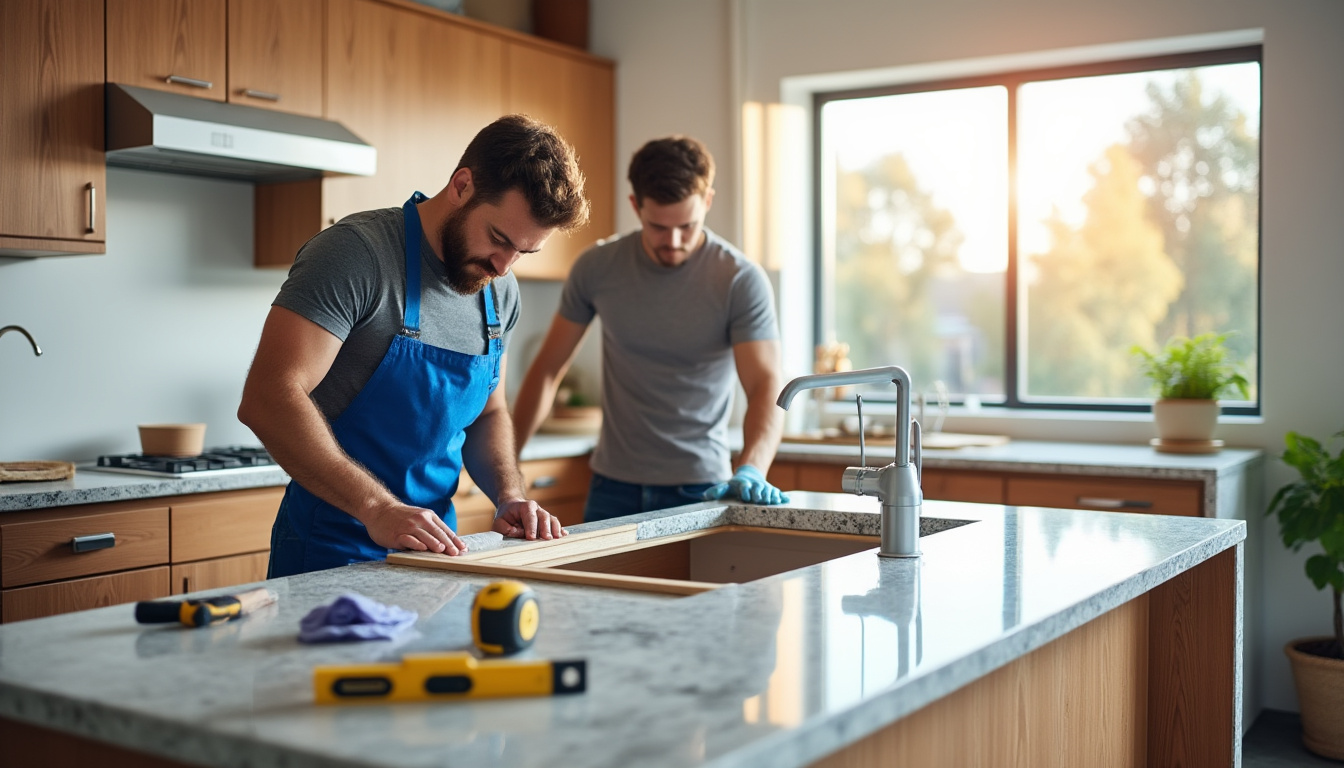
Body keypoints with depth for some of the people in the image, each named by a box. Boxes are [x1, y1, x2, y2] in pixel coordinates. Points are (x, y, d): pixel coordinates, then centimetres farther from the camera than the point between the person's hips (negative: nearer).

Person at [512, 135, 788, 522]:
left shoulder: (742, 281, -10)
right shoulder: (596, 268, -2)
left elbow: (766, 386, -17)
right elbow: (549, 370, 6)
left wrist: (750, 470, -34)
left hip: (700, 489, -2)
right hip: (613, 488, 2)